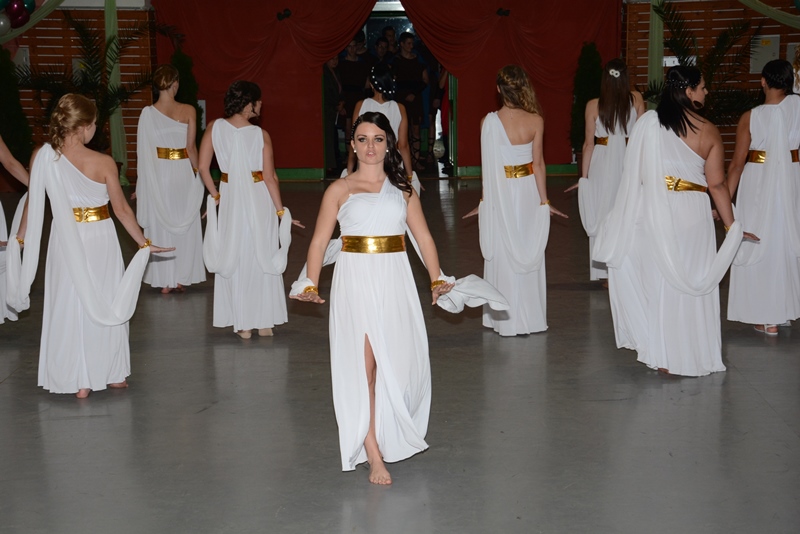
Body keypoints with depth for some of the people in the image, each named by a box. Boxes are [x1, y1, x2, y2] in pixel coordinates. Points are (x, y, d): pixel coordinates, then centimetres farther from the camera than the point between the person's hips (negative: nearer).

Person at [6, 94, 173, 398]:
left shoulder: (43, 157, -11)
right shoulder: (104, 163, -16)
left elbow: (33, 202, -1)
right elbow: (121, 209, -9)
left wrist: (20, 237, 14)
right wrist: (144, 243, 3)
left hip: (65, 242, 1)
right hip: (100, 240, -1)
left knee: (69, 307, 12)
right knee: (107, 304, 15)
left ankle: (78, 382, 17)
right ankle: (112, 374, 26)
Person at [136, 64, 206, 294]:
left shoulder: (148, 113, -8)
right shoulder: (188, 111, -6)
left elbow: (142, 151, -6)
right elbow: (191, 147, -6)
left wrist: (143, 181, 4)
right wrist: (196, 170, 7)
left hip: (157, 174, -1)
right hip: (183, 173, 1)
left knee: (160, 226, 9)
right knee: (184, 226, 12)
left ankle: (164, 281, 12)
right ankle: (181, 279, 18)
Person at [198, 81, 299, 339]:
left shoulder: (215, 127, -6)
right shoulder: (261, 135, -13)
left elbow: (203, 167, -6)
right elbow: (270, 177, -11)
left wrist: (215, 195, 8)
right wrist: (280, 210, -2)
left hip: (230, 199, 2)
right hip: (260, 200, -2)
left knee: (235, 260, 12)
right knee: (263, 259, 12)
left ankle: (242, 324, 16)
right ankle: (264, 322, 18)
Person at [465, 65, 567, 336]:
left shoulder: (489, 122, -14)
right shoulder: (536, 121, -9)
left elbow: (488, 166, -10)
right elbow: (538, 163, -7)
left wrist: (485, 201, -1)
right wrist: (544, 200, 0)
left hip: (501, 192, -2)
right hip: (528, 191, 2)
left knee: (504, 255, 8)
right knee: (529, 253, 13)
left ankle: (507, 319, 15)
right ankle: (531, 318, 22)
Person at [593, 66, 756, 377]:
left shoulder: (648, 122, -4)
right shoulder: (709, 132, -4)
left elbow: (633, 174, -1)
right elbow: (717, 184, -1)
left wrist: (628, 218, 10)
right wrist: (730, 225, 9)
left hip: (653, 214, 0)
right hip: (693, 214, 0)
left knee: (657, 280, 12)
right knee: (691, 284, 10)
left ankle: (657, 353, 17)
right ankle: (689, 356, 19)